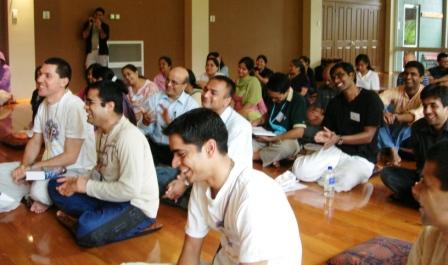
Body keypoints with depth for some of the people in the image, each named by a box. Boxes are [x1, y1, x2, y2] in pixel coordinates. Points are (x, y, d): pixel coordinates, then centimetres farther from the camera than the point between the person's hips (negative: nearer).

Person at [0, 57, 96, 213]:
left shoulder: (74, 107, -24)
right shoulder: (43, 105, 3)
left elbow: (70, 157, -23)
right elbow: (35, 141, 10)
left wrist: (31, 168, -18)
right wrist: (24, 166, -10)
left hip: (76, 170, -8)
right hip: (50, 165, 8)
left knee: (39, 190, -33)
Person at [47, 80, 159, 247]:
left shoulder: (128, 136, -25)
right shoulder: (102, 131, 5)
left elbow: (130, 190, -29)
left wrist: (87, 186, -18)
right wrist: (79, 181, -4)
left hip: (137, 207, -9)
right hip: (110, 196, 9)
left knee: (87, 230, -33)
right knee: (55, 186, 8)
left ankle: (85, 222, -1)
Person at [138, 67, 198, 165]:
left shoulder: (191, 105, -1)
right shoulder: (154, 99, 6)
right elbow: (142, 131, 5)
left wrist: (170, 122, -28)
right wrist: (145, 122, -17)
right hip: (153, 146, 1)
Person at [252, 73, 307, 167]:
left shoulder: (298, 101, -14)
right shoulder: (272, 97, 6)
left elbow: (299, 132, -19)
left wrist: (272, 139, -21)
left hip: (286, 139, -5)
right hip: (267, 137, 6)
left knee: (286, 146, -41)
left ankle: (254, 156, -25)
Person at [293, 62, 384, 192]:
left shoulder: (371, 98, -7)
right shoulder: (334, 102, 10)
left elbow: (368, 136, -12)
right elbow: (329, 130, 9)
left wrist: (339, 139, -25)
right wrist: (326, 135, -17)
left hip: (362, 156, -4)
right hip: (336, 150, 4)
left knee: (342, 182, -36)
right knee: (300, 170, -21)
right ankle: (338, 172, 2)